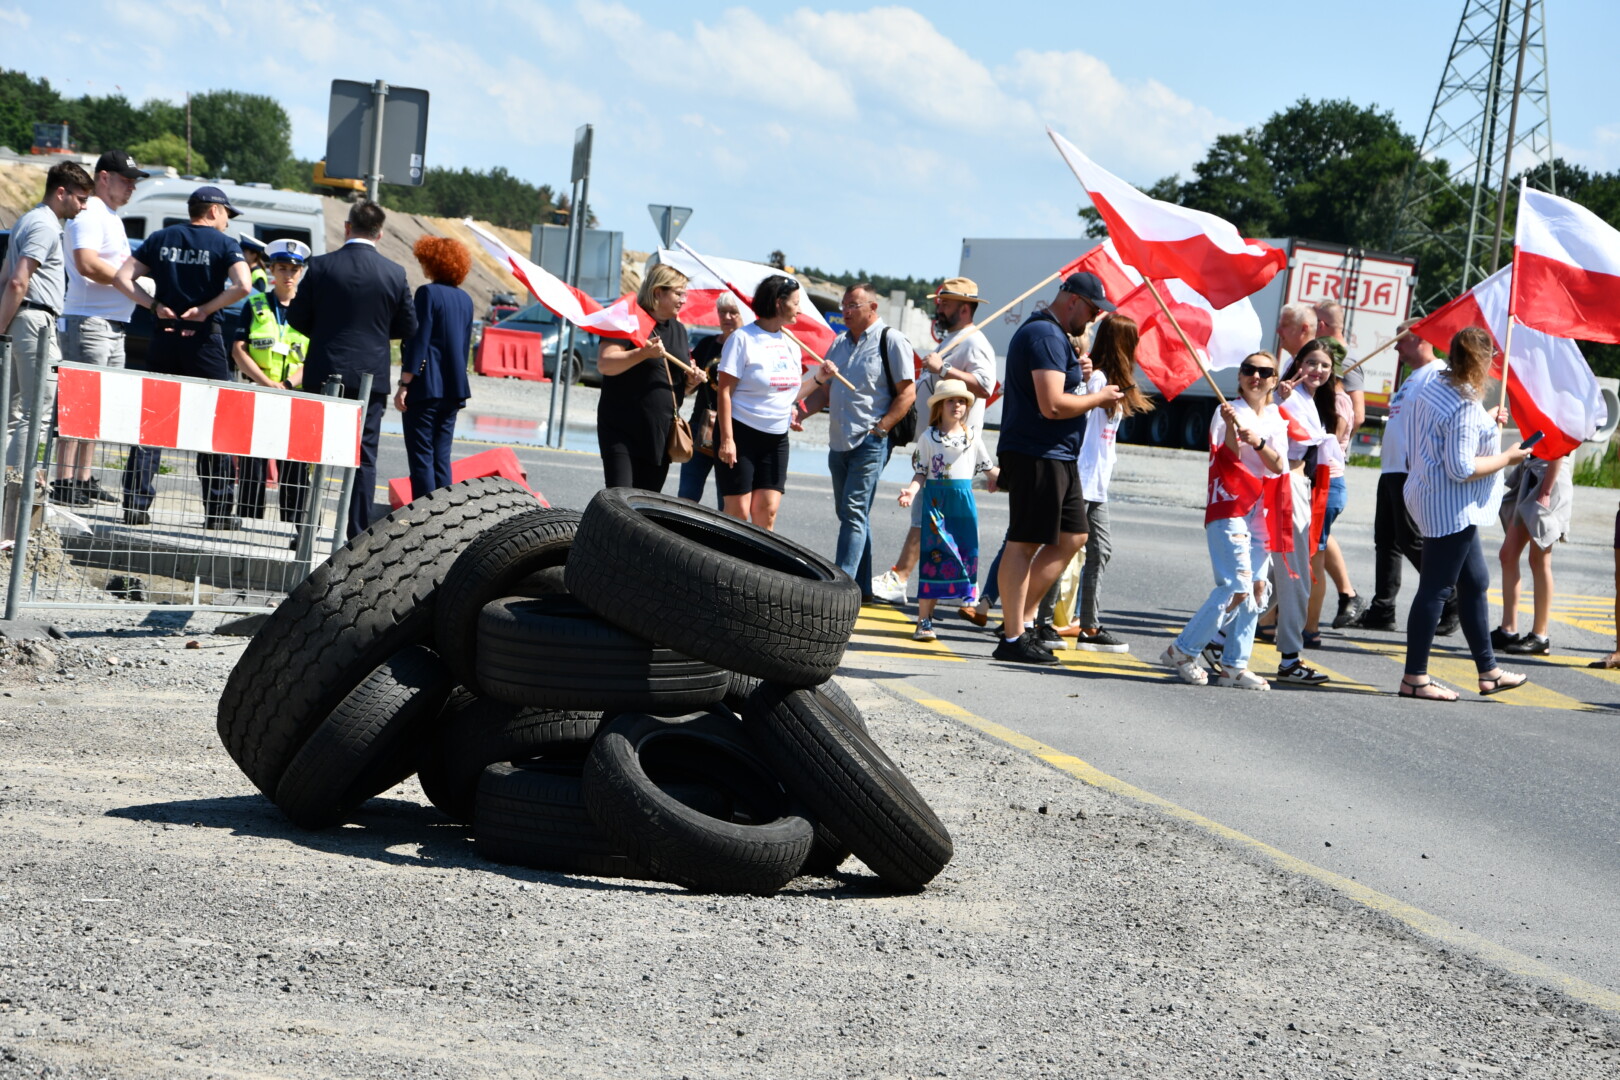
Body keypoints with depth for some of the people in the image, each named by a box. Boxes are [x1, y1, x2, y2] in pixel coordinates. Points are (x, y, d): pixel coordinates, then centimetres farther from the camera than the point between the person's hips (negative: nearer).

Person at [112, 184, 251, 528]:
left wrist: (155, 305, -3)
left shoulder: (161, 239, 8)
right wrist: (205, 309, -10)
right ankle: (218, 511, 7)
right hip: (204, 341, -3)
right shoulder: (224, 245, -3)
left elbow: (122, 277, 2)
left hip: (163, 339, 3)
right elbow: (242, 286, -19)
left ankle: (135, 504, 1)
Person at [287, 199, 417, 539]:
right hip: (372, 375, 1)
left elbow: (297, 317, -1)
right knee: (364, 458, 4)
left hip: (325, 372, 0)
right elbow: (408, 327, 4)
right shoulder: (395, 273, -3)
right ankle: (359, 532, 2)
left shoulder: (321, 266, -6)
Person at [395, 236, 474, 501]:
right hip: (455, 388, 7)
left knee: (421, 458, -5)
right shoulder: (465, 300, 12)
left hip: (426, 388, -7)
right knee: (441, 458, 10)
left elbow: (418, 341, -14)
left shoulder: (428, 293, -10)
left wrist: (404, 385, -13)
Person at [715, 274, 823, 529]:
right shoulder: (743, 339, -9)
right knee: (739, 512, -5)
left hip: (776, 438, 6)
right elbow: (724, 392, -11)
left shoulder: (789, 343, 11)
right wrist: (727, 438, -17)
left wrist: (819, 378, 2)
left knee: (767, 512, -1)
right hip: (741, 434, -6)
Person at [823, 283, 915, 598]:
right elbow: (827, 393, 25)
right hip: (838, 442, 8)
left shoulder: (891, 340, -5)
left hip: (869, 444, -8)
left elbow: (907, 393, -11)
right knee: (848, 514, 10)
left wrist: (879, 429, -16)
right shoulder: (840, 342, 17)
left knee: (854, 512, -14)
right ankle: (863, 589, 17)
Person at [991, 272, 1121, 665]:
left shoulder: (1052, 334, 19)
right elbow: (1052, 405, -24)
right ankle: (1013, 638, -2)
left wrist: (1076, 375, 13)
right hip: (1036, 454, -11)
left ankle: (1024, 616, 19)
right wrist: (1099, 397, -10)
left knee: (1072, 537, 14)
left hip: (1057, 456, 11)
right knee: (1024, 543, -6)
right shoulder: (1046, 336, -16)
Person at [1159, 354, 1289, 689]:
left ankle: (1234, 665, 8)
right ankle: (1182, 651, -4)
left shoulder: (1276, 419, 12)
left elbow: (1278, 466, -1)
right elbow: (1231, 456, -17)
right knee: (1237, 587, -15)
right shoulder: (1231, 411, -3)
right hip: (1229, 509, -7)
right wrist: (1232, 426, -35)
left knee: (1256, 587, 2)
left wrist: (1258, 442, -21)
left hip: (1262, 511, 7)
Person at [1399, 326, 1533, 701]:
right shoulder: (1465, 406, -22)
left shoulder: (1434, 387, 7)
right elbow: (1462, 468, -25)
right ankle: (1415, 678, 0)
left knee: (1475, 583, 17)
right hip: (1450, 505, -11)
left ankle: (1489, 671, 25)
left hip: (1430, 495, 11)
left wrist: (1488, 423, 25)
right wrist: (1507, 458, -12)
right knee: (1435, 589, -5)